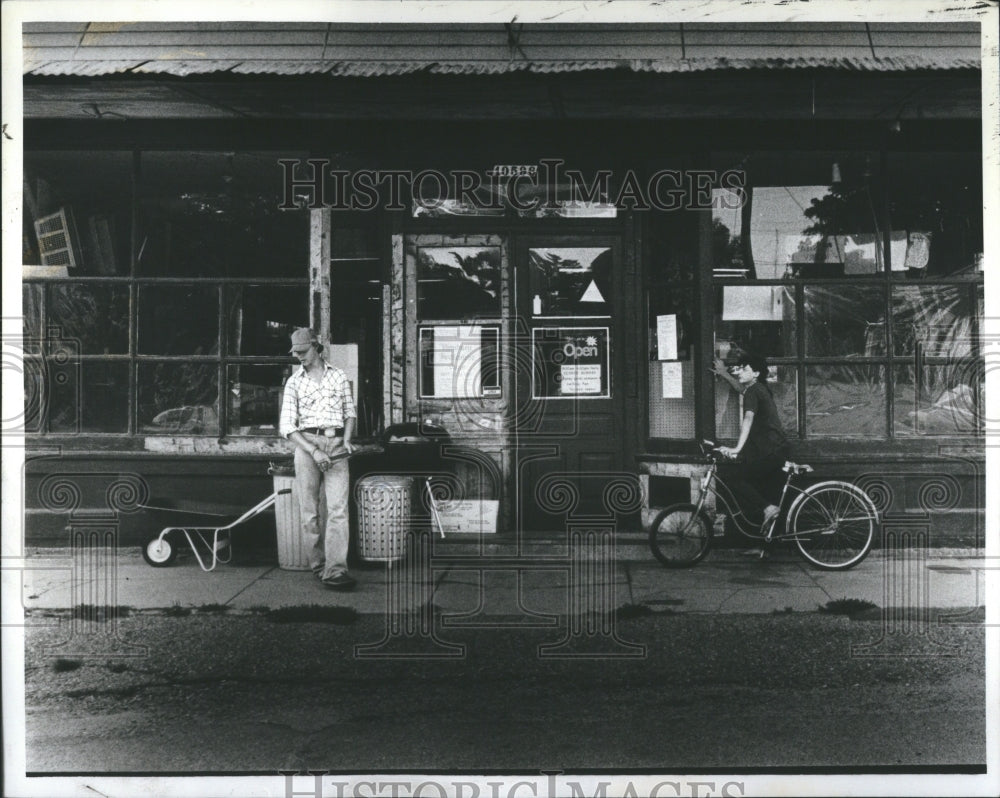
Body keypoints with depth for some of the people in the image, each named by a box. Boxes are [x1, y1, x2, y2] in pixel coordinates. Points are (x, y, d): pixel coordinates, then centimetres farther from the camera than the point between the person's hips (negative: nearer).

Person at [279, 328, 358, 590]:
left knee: (338, 509, -13)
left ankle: (336, 570, -19)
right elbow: (286, 427, 1)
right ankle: (318, 565, 9)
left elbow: (350, 412, 23)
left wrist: (347, 439, 3)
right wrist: (314, 451, -11)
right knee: (309, 511, -1)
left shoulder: (339, 376, 13)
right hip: (306, 444, 0)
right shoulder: (294, 382, 7)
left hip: (337, 446, 0)